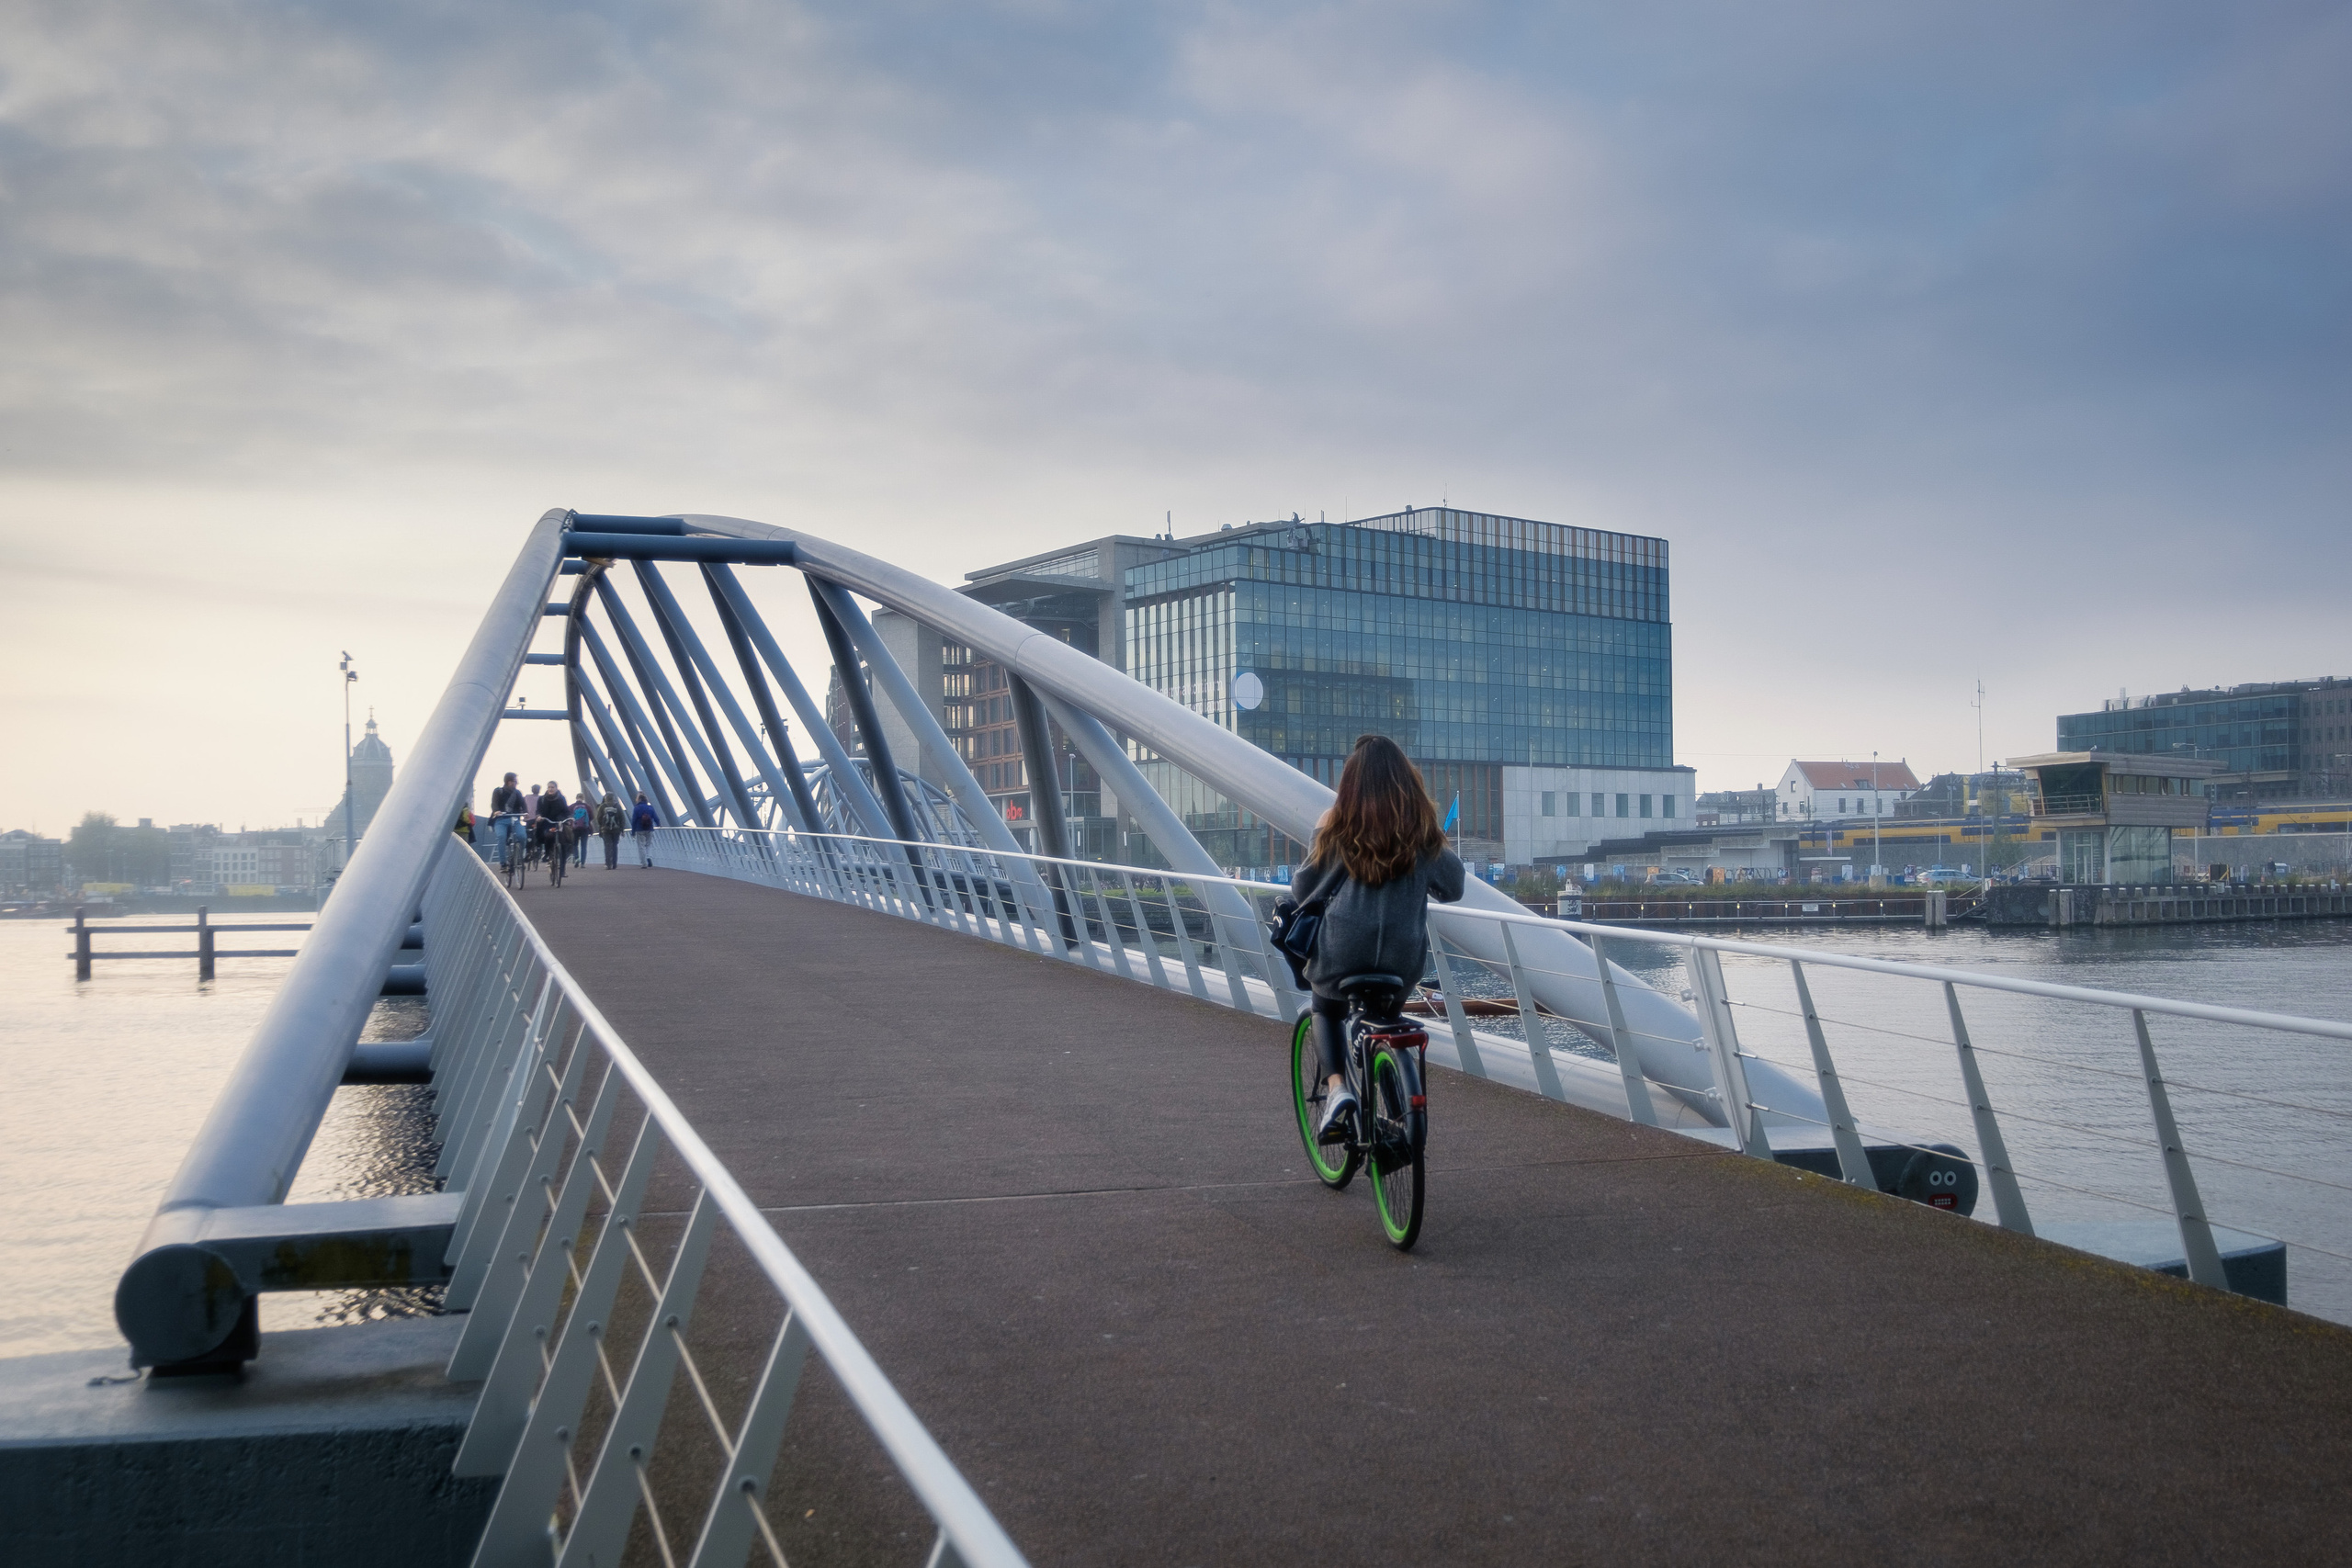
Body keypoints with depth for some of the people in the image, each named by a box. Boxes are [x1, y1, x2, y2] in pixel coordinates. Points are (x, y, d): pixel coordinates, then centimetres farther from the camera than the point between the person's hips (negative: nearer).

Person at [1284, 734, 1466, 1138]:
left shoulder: (1337, 828, -4)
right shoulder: (1423, 831, 1)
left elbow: (1304, 889, 4)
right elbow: (1453, 886, 12)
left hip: (1343, 952, -2)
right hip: (1404, 956, 2)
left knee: (1327, 1010, 27)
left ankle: (1337, 1087, 3)